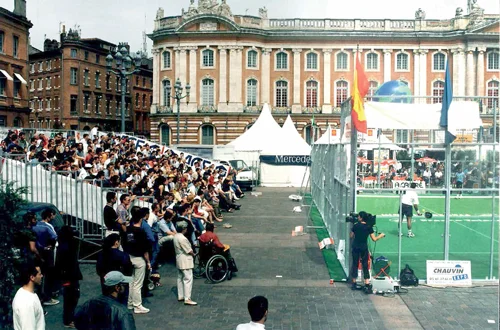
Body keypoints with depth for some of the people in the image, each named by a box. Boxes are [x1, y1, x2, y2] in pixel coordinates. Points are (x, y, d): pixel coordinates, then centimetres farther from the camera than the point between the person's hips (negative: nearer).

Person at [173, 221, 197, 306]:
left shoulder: (176, 236, 6)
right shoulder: (182, 238, -24)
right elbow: (189, 250, -19)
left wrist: (191, 252, 9)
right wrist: (193, 254, 2)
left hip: (178, 259, 10)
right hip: (185, 260, -10)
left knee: (180, 278, 16)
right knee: (188, 279, -7)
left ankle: (180, 296, 25)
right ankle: (187, 299, -7)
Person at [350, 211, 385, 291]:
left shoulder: (356, 226, -7)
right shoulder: (369, 227, -6)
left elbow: (351, 236, 2)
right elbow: (374, 239, -6)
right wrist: (381, 235, 11)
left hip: (355, 247, 0)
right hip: (364, 248, 0)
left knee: (355, 264, 10)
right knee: (365, 265, 6)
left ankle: (354, 283, 15)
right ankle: (367, 283, -2)